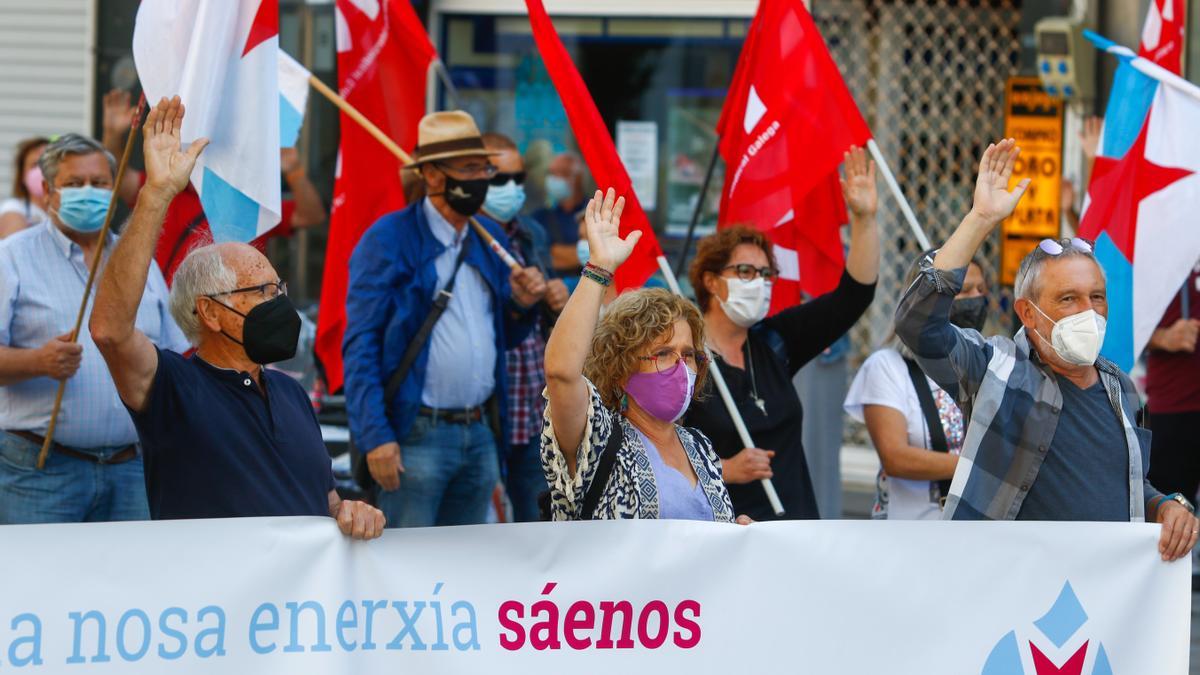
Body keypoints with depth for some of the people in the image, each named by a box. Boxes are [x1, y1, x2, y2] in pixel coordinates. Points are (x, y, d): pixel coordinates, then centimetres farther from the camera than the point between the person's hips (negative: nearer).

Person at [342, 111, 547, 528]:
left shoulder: (490, 240, 14)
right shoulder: (388, 240, -6)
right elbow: (360, 347, -10)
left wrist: (520, 305, 0)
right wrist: (376, 437, -18)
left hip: (481, 432, 7)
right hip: (416, 434, -7)